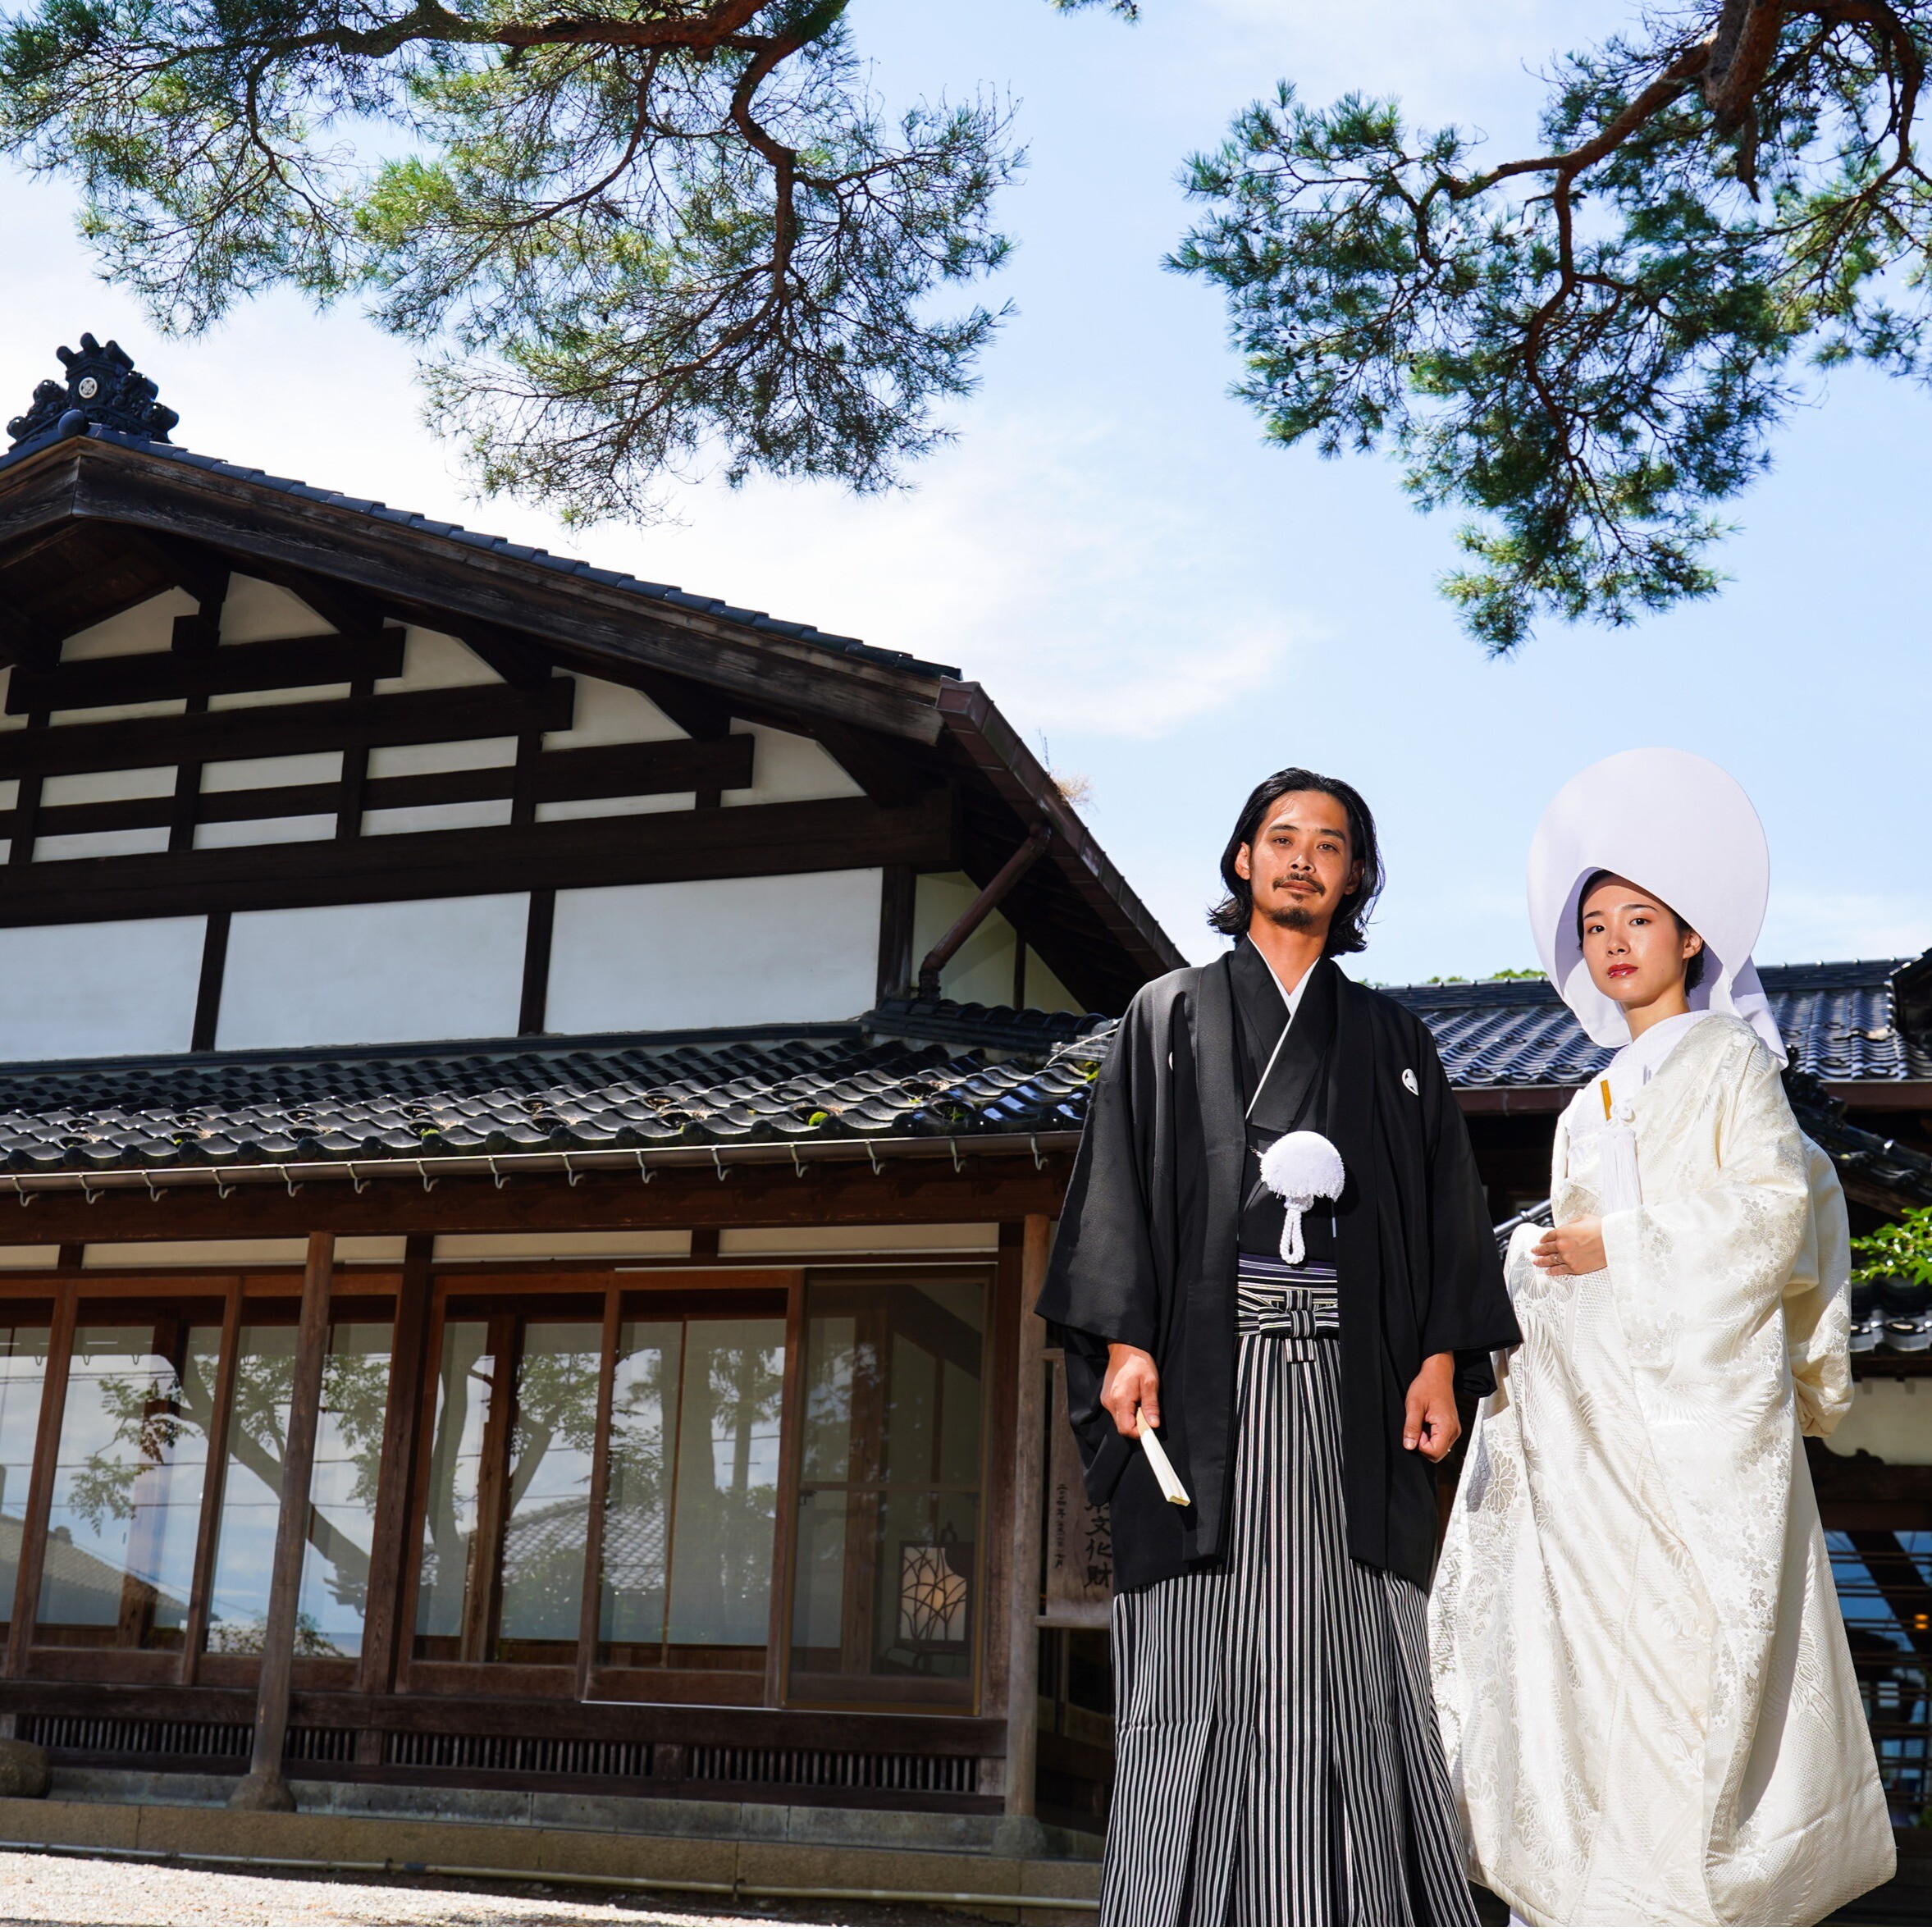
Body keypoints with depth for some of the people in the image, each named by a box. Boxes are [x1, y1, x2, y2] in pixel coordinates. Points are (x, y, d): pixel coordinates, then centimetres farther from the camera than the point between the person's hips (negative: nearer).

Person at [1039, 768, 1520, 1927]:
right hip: (1206, 1371, -1)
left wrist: (1440, 1357, -2)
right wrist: (1125, 1342, -8)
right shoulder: (1169, 1016, 14)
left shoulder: (1393, 1040, 19)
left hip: (1349, 1379, 2)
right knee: (1201, 1660, -5)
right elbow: (1120, 1182, 5)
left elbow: (1448, 1207, 12)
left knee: (1352, 1662, -4)